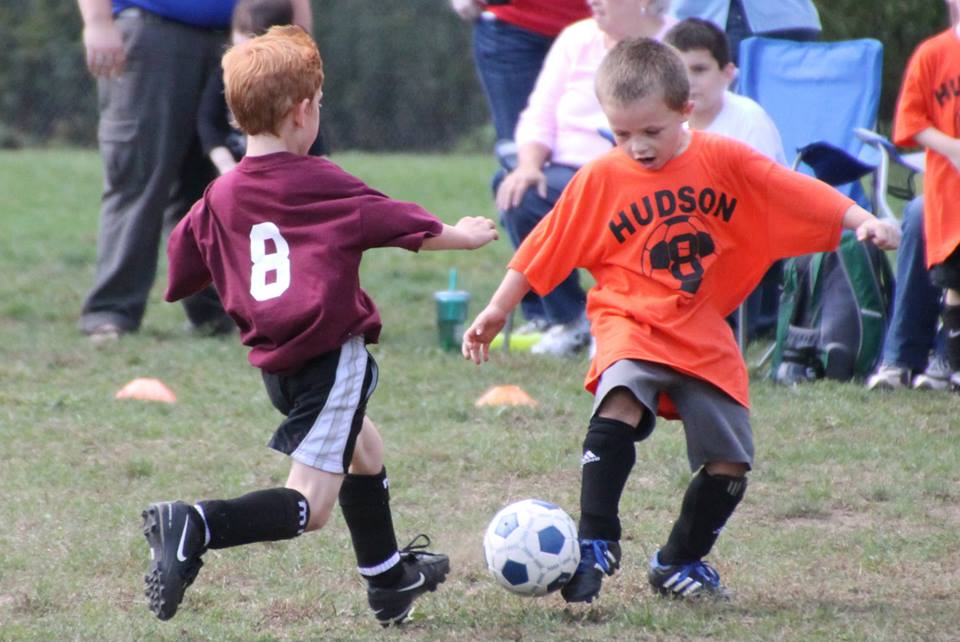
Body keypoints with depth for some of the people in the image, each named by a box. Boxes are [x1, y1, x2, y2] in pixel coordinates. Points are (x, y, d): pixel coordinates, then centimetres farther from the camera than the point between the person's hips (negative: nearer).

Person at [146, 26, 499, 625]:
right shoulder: (320, 183, -6)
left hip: (275, 364, 7)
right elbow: (406, 226, 4)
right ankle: (196, 527, -32)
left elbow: (179, 275, 13)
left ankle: (389, 579, 44)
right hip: (331, 352, -7)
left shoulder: (219, 198, 6)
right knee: (309, 504, -10)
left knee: (365, 448, 31)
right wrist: (461, 235, 23)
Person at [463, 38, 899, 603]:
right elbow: (545, 250, 3)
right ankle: (596, 545, -26)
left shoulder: (725, 161, -2)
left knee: (729, 462, 1)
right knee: (620, 404, -32)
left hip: (705, 337, 2)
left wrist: (864, 220, -16)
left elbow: (797, 193, -4)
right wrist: (497, 312, 6)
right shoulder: (601, 179, -3)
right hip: (631, 323, -2)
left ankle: (679, 563, 24)